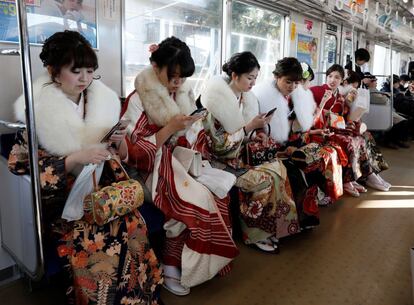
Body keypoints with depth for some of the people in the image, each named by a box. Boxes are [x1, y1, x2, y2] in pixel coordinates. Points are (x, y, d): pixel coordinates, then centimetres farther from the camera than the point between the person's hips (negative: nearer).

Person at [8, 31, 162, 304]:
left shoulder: (103, 100, 5)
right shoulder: (37, 111, -7)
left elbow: (121, 156, 12)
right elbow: (25, 169, -9)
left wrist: (119, 141, -11)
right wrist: (76, 158, -20)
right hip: (62, 200, -3)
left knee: (133, 227, -22)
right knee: (93, 243, -27)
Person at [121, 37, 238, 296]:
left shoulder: (186, 94, 8)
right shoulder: (138, 99, -10)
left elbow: (196, 139, 13)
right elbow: (136, 152, -15)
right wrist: (170, 128, -21)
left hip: (182, 162, 6)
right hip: (153, 168, -5)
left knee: (219, 193, -18)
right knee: (194, 201, -27)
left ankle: (207, 260, 1)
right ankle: (171, 266, -6)